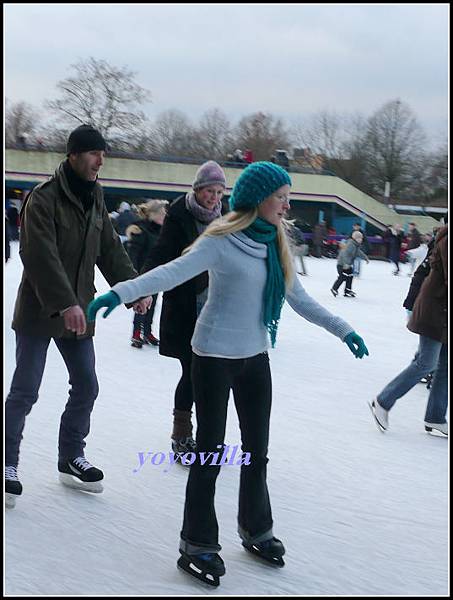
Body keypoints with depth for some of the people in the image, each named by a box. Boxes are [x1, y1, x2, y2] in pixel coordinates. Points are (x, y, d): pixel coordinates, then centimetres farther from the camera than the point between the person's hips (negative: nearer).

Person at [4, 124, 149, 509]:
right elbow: (42, 256, -26)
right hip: (39, 311, -7)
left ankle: (71, 458, 26)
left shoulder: (95, 200, 9)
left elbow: (111, 250, 11)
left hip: (77, 312, 7)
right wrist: (65, 303, -34)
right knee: (25, 391, -1)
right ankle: (9, 463, 13)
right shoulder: (43, 199, -16)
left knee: (86, 386, 10)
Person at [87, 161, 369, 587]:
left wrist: (342, 329, 17)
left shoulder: (274, 244, 4)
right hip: (215, 357, -7)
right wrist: (121, 292, -39)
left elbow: (298, 298, 14)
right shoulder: (223, 241, -16)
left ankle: (256, 530, 34)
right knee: (210, 451, 0)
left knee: (257, 450, 16)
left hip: (255, 356, 7)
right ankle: (198, 545, 12)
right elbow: (173, 272, -25)